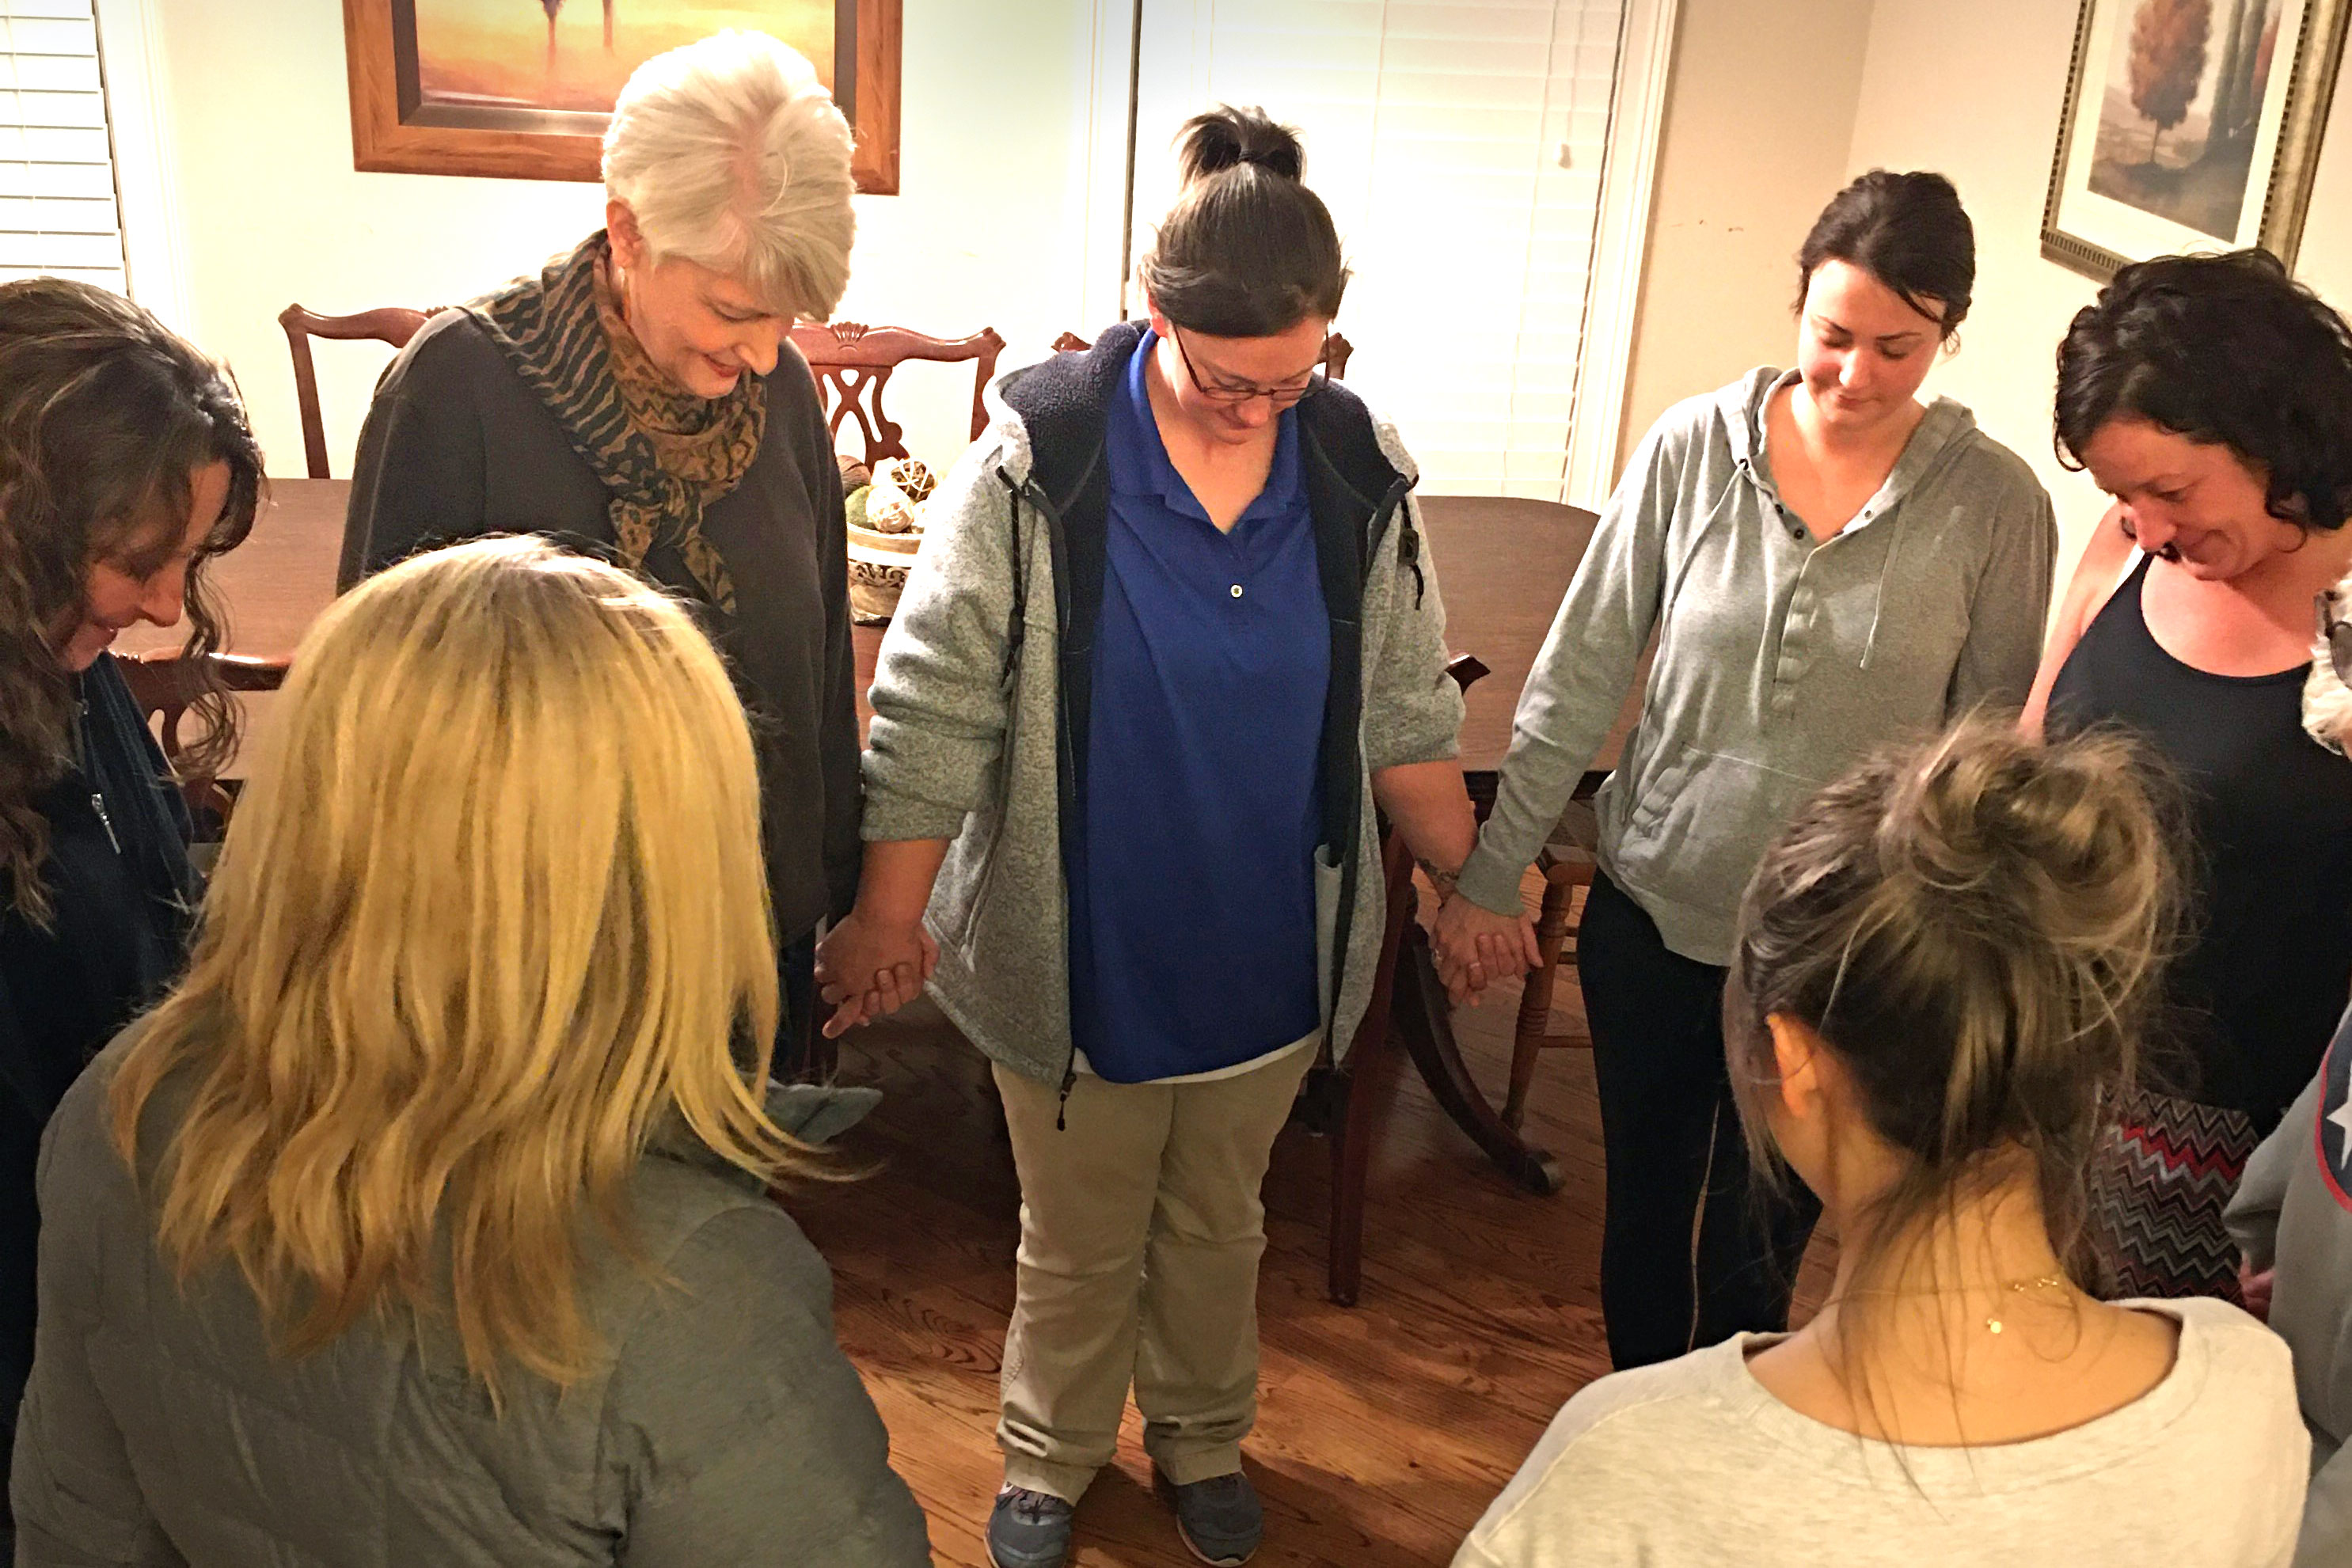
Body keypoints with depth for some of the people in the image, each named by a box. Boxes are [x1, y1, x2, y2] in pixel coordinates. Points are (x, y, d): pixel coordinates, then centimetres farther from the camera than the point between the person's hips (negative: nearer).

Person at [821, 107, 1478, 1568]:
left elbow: (1404, 714, 4)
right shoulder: (1039, 460, -17)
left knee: (1219, 1222, 23)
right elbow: (937, 701, -13)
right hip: (1081, 954, -2)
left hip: (1268, 953, 3)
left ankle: (1203, 1435, 49)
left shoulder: (1359, 473, -6)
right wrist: (888, 916, -11)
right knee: (1081, 1241, 17)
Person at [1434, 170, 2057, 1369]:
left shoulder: (1996, 505, -10)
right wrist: (1491, 870, -2)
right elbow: (1580, 675, -4)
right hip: (1652, 912, 2)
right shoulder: (1695, 448, -8)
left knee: (1749, 1258, 10)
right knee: (1643, 1212, 18)